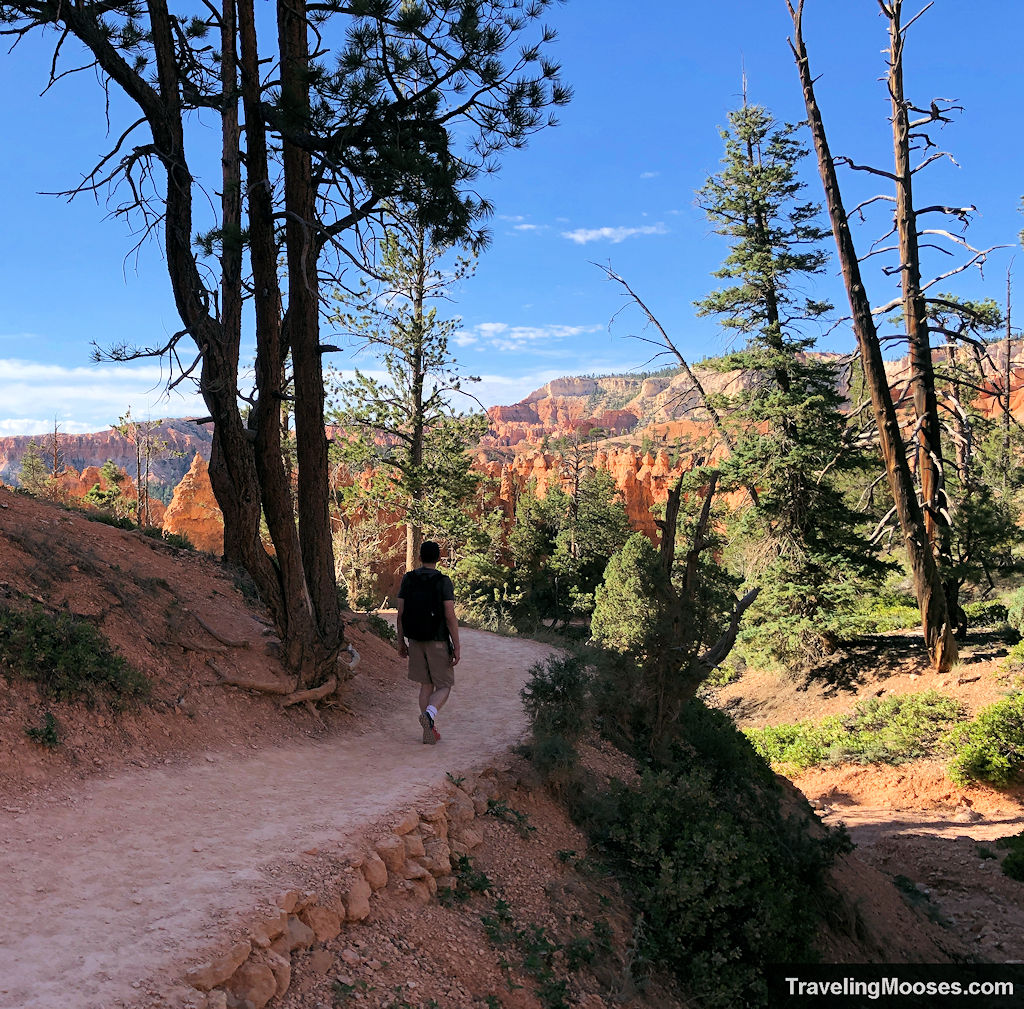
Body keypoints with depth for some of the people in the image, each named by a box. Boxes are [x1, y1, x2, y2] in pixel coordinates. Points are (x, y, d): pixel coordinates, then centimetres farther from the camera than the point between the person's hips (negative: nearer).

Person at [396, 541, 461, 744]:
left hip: (416, 642, 4)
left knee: (426, 685, 15)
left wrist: (401, 642, 11)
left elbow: (401, 614, 2)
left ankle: (429, 731, 13)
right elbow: (450, 617, -15)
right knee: (444, 687, 6)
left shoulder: (407, 579, 1)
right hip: (438, 642, -4)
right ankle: (429, 714, -23)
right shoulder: (443, 582, -11)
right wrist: (457, 647, -10)